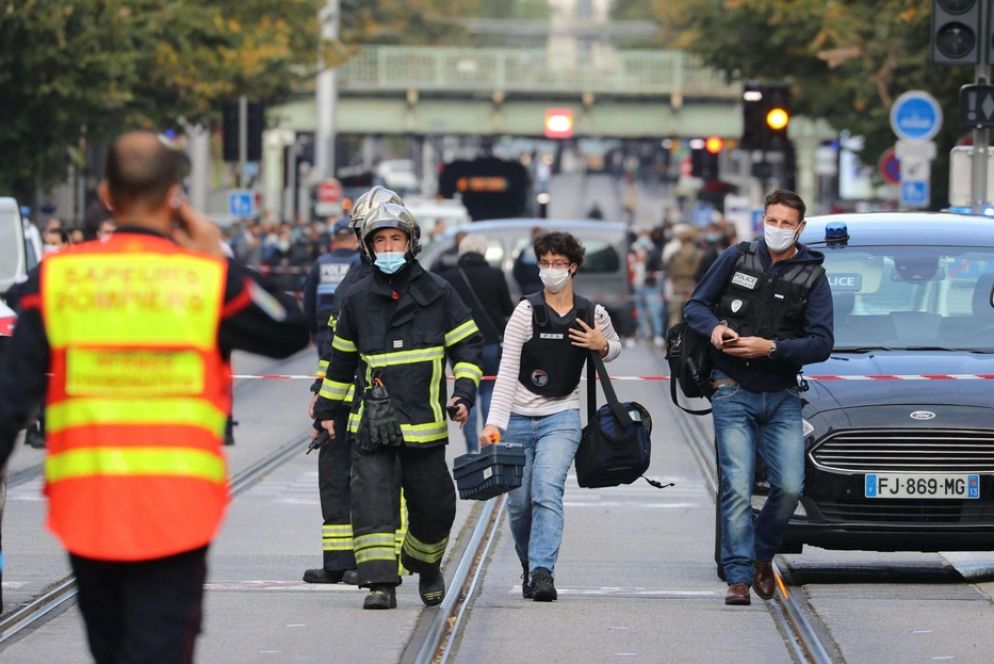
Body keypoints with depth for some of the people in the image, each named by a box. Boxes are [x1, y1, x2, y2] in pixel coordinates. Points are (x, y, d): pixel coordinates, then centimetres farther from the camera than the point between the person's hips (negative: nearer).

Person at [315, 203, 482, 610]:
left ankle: (426, 565, 33)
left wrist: (464, 393, -6)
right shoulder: (358, 300, 8)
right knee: (372, 501, -14)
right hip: (371, 420, 0)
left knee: (433, 506, 6)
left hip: (423, 420, 0)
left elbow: (467, 347, 8)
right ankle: (380, 583, -16)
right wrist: (328, 408, 24)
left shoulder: (437, 294, 4)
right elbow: (342, 359, 20)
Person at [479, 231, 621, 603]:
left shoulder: (592, 316, 1)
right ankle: (529, 568, 29)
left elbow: (614, 347, 22)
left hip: (561, 418, 0)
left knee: (547, 491, -20)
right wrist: (494, 422, -20)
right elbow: (507, 371, -10)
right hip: (519, 418, 0)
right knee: (519, 503, 6)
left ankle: (543, 572, -26)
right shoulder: (526, 312, -7)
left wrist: (602, 346, -3)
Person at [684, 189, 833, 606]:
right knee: (737, 487, -9)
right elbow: (696, 305, 11)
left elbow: (821, 343, -5)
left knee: (789, 487, -7)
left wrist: (770, 348, -17)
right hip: (733, 392, -1)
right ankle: (739, 577, -7)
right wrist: (714, 327, -11)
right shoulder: (736, 258, 5)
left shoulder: (812, 276, 3)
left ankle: (762, 553, 18)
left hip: (781, 397, 1)